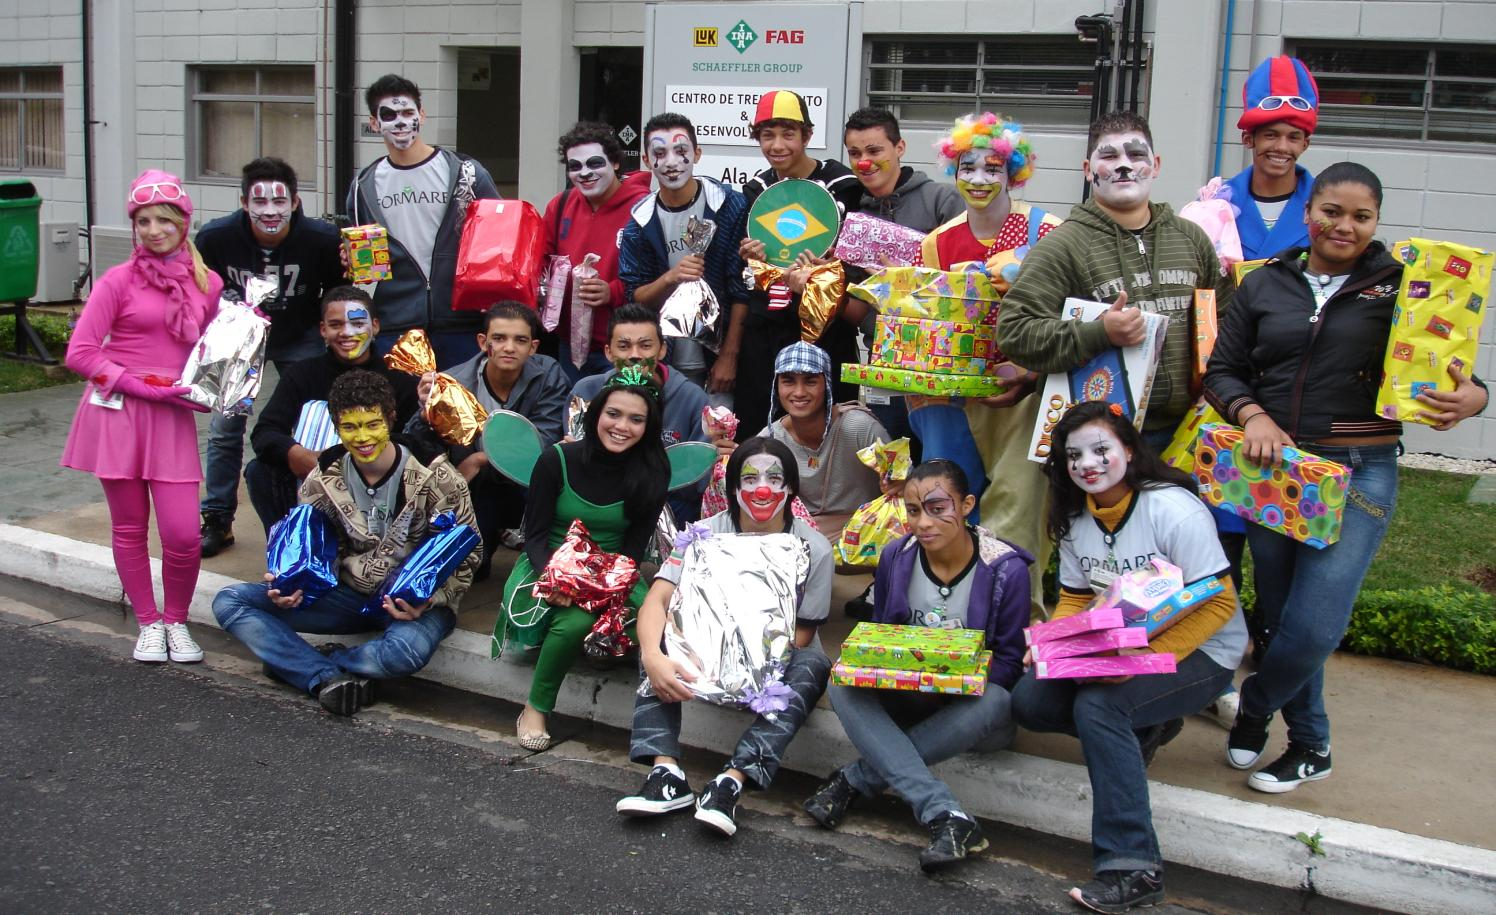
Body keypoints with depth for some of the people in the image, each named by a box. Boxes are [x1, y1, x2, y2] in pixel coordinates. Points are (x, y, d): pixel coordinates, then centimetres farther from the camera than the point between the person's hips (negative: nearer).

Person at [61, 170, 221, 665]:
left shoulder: (208, 283, 6)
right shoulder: (119, 280, -4)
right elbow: (79, 353, -7)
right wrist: (143, 387, -13)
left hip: (172, 418, 2)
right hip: (117, 413, -2)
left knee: (183, 534, -6)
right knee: (129, 527, 8)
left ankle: (177, 622, 18)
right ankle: (149, 623, 24)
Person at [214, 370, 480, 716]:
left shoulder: (435, 477, -13)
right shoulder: (323, 480, -2)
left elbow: (467, 554, -6)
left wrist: (429, 600, -24)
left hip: (416, 601, -4)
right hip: (351, 595, 4)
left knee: (405, 651, -41)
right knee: (230, 601, -10)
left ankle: (294, 661, -13)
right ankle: (328, 678, -25)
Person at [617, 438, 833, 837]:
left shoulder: (813, 549, -13)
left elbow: (802, 635, -11)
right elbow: (657, 599, -21)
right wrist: (652, 657, -42)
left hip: (780, 658, -2)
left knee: (812, 666, -35)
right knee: (657, 635, -24)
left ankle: (730, 783, -43)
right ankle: (666, 773, -34)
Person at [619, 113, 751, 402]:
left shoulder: (730, 205, -6)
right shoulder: (640, 220, 1)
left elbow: (742, 290, -7)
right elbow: (634, 297, 0)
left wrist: (729, 355, -10)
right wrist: (670, 277, -20)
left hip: (719, 356, -2)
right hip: (665, 360, 2)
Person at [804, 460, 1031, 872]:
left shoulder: (1007, 569, -12)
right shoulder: (895, 557, -2)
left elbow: (1009, 661, -8)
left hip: (968, 704, -3)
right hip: (907, 700, 3)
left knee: (993, 702, -37)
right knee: (843, 682, -26)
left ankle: (855, 779, -26)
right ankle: (946, 816, -39)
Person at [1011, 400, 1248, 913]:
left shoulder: (1174, 510, -19)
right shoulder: (1076, 519, 2)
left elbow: (1216, 604, -21)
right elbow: (1075, 600, 9)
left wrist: (1147, 657, -32)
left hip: (1199, 653, -7)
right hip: (1118, 651, 7)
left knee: (1097, 706, -31)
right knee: (1027, 702, -10)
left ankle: (1132, 870, -27)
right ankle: (1143, 729, 6)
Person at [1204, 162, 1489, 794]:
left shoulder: (1399, 286, 1)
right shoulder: (1265, 285, 8)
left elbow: (1451, 374, 0)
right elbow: (1222, 371, 8)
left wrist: (1469, 399, -23)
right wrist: (1253, 415, -12)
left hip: (1360, 474, -3)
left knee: (1315, 624, -9)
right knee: (1280, 615, 10)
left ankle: (1254, 708, 21)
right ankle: (1309, 745, 30)